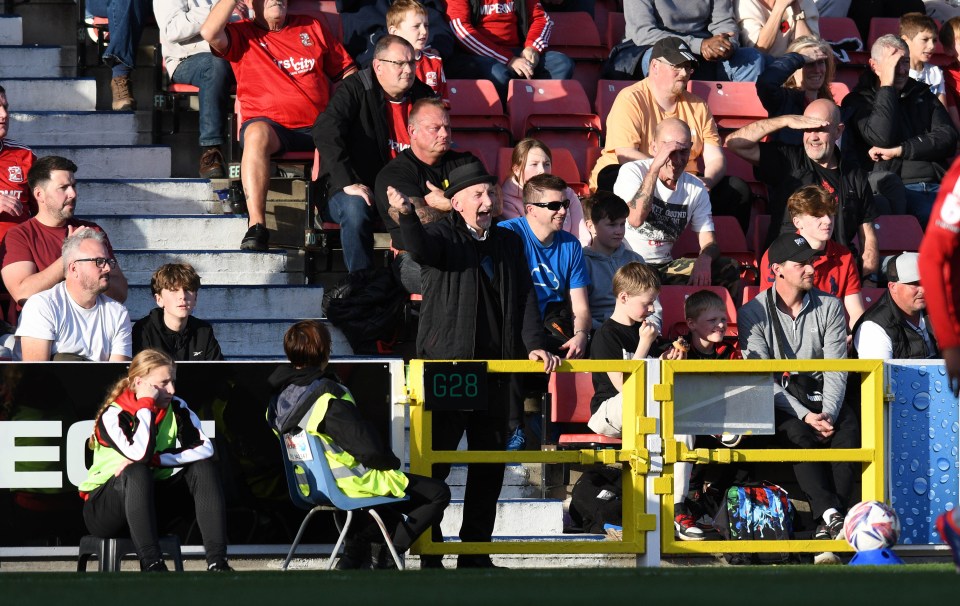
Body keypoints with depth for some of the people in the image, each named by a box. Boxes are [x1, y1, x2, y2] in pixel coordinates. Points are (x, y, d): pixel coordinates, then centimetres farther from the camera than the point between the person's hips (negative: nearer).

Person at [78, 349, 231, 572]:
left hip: (152, 503, 5)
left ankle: (217, 561, -26)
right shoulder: (112, 415, -16)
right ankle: (151, 564, -42)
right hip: (102, 510, -5)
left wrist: (154, 460, -26)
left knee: (204, 466, -15)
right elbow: (140, 454, -34)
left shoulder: (177, 409, -2)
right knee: (137, 473, -36)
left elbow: (205, 448, -17)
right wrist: (146, 404, -24)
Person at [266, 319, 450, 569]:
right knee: (438, 494, 4)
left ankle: (355, 551, 24)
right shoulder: (328, 400, -27)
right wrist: (392, 462, -4)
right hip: (352, 487, -9)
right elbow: (368, 449, -27)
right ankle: (386, 558, 5)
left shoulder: (278, 400, 0)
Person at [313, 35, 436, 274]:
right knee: (355, 209, -38)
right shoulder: (355, 91, -6)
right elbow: (325, 131, -20)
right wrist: (347, 183, -30)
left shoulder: (424, 96, 9)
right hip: (359, 190, -4)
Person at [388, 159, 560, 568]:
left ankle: (475, 553, 16)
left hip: (496, 371, 6)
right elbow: (420, 248, -22)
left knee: (489, 466, 9)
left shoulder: (509, 242, 17)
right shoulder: (442, 235, 1)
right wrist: (406, 214, -44)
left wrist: (534, 345, -2)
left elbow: (525, 297, 13)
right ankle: (429, 554, -2)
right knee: (436, 463, -6)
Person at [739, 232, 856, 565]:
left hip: (823, 398, 2)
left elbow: (836, 369, 2)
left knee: (849, 428, -30)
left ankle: (827, 525, -38)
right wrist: (804, 415, -19)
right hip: (780, 405, -2)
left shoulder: (829, 307, 9)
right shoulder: (752, 314, 0)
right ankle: (831, 516, -46)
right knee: (799, 434, -35)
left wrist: (829, 413, -16)